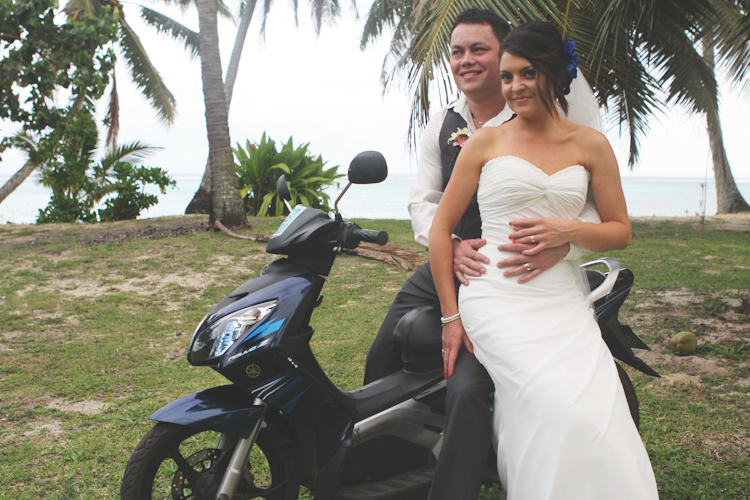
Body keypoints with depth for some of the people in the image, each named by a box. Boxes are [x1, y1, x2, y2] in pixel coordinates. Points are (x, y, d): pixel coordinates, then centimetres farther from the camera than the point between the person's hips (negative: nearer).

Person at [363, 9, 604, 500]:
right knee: (382, 360, 14)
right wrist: (451, 245, -15)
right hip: (446, 267, 6)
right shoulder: (443, 125, 7)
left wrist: (562, 245, -36)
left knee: (468, 389, -25)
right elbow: (423, 200, 7)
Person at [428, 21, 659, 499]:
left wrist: (567, 230, -8)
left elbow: (621, 231, 14)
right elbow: (441, 229, 7)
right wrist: (451, 315, 2)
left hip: (564, 302, 3)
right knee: (558, 408, -24)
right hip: (497, 298, -2)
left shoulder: (590, 144, 10)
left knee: (599, 416, -18)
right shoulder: (487, 141, 6)